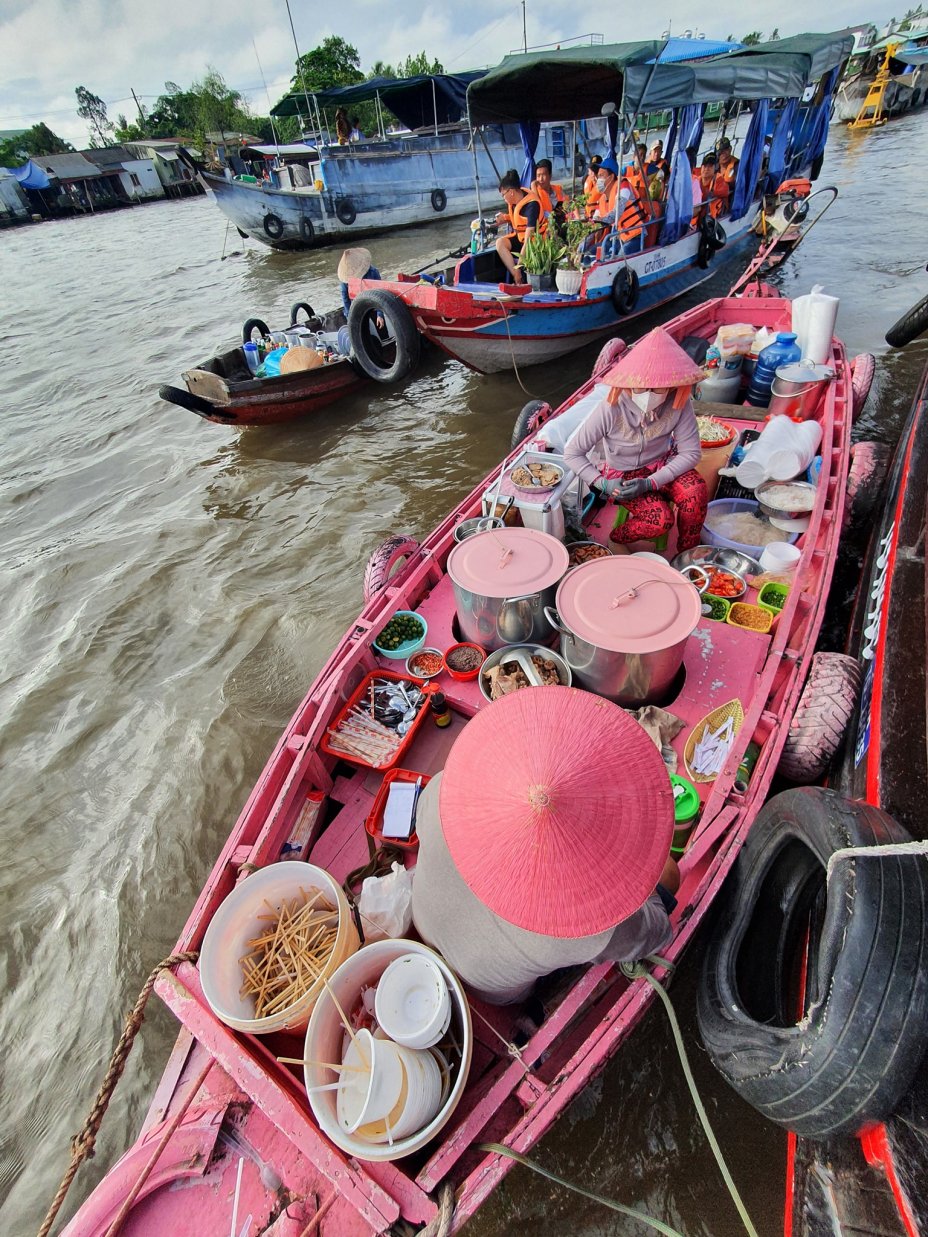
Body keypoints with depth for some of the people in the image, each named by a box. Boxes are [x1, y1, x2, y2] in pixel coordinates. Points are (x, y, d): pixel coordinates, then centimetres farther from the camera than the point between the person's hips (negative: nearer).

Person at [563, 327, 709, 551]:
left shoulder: (678, 404, -19)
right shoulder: (610, 410, -26)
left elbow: (691, 452, -15)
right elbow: (572, 453, -19)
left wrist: (650, 483, -27)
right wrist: (603, 483, -27)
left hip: (663, 465, 3)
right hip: (623, 475, -3)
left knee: (696, 492, -28)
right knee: (661, 520, -27)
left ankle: (688, 552, -2)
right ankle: (618, 536, 7)